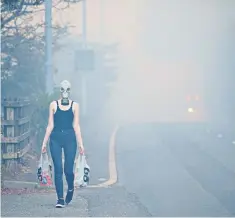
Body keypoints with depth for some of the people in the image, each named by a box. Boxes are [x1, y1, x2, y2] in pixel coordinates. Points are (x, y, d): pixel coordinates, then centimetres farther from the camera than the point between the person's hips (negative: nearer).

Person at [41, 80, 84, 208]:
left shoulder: (74, 105, 6)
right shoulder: (53, 105, 6)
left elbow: (76, 126, 4)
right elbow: (50, 125, 7)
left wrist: (80, 143, -2)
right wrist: (44, 142, 4)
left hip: (70, 138, 0)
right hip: (56, 138, 0)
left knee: (68, 169, -2)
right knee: (58, 170, -4)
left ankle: (70, 189, 29)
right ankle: (60, 199, 0)